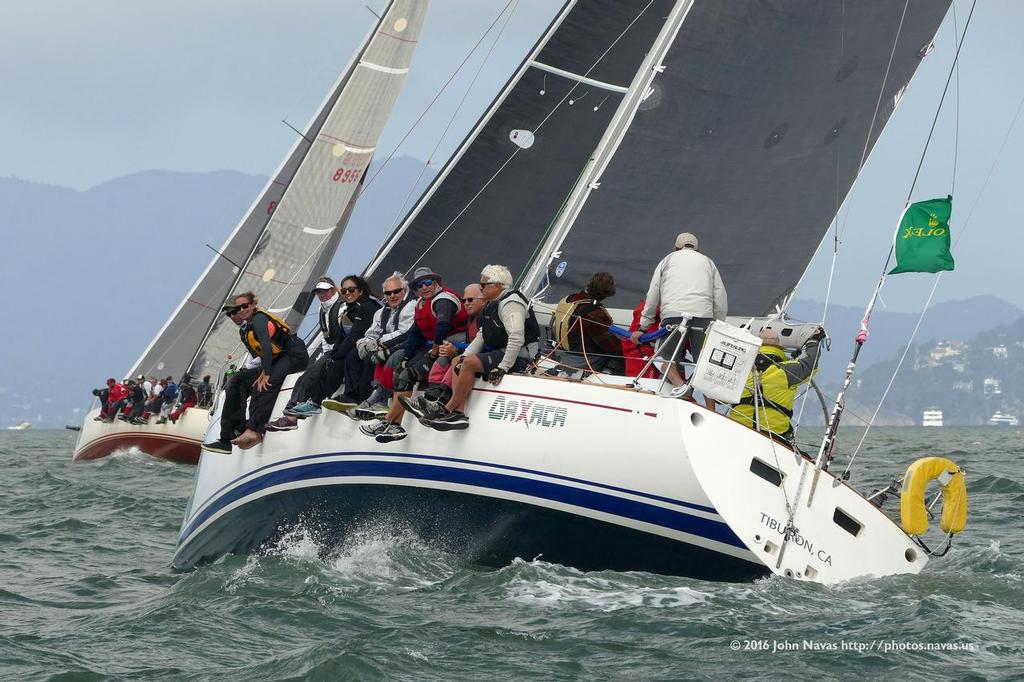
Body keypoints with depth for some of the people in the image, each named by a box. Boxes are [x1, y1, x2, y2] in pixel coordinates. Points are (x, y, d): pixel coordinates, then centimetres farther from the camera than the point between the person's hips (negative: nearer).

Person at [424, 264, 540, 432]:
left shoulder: (511, 304, -16)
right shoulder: (493, 305, 18)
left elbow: (517, 338, -26)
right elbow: (481, 336, 18)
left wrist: (503, 367, -28)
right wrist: (465, 355, 4)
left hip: (518, 357, -11)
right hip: (500, 352, 11)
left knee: (470, 363, -25)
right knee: (459, 363, 4)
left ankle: (447, 410, -17)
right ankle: (459, 413, -12)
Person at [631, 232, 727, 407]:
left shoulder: (668, 260, 24)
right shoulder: (707, 262, 27)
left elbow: (652, 295, 18)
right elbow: (721, 299, 18)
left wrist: (642, 327, 19)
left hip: (673, 314, -1)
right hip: (703, 314, 1)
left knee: (665, 356, 8)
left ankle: (680, 385, -20)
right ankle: (711, 411, -3)